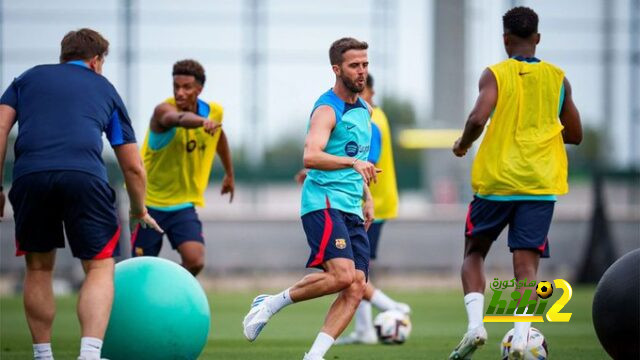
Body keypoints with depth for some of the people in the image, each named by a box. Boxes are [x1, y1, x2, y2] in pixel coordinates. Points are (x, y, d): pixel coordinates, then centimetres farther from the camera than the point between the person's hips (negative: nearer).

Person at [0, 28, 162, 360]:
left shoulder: (29, 78, 28)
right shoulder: (104, 88, 28)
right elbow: (133, 167, 31)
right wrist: (140, 212, 46)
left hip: (29, 174, 1)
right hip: (85, 176, -1)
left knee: (39, 268, 18)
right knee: (99, 267, 6)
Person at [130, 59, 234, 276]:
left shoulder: (214, 112, -3)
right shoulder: (164, 110, -20)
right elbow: (179, 119, -46)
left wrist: (230, 174, 33)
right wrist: (203, 121, -68)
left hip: (184, 205, 3)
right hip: (150, 203, -3)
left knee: (195, 261, -16)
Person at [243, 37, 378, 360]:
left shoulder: (364, 110, 17)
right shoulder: (327, 110, -10)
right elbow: (311, 156, -27)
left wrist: (367, 197, 25)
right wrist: (352, 162, -37)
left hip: (351, 210, 8)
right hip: (323, 203, -8)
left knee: (356, 286, -7)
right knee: (343, 274, -24)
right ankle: (270, 304, -5)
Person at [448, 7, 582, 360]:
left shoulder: (495, 75, -3)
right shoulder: (557, 78, 6)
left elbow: (477, 118, -19)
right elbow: (574, 135, 13)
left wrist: (463, 144, 1)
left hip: (496, 181, -1)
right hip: (541, 184, 1)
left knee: (474, 253, 17)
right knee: (526, 262, -2)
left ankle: (475, 325, -1)